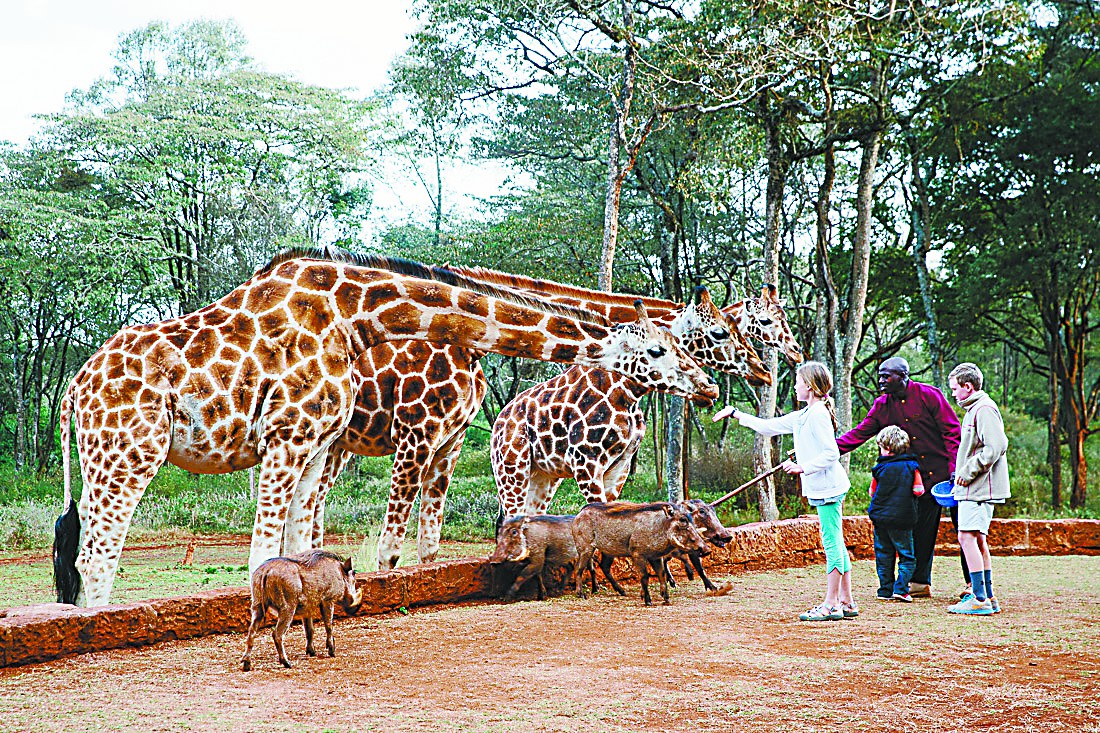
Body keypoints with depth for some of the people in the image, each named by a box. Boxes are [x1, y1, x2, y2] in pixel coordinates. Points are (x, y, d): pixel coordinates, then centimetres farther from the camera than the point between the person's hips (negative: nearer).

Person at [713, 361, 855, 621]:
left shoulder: (818, 415, -15)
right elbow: (768, 426, 22)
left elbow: (831, 454, -19)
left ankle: (831, 605, -3)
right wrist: (736, 414, 23)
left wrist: (802, 467, -21)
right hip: (823, 489, 10)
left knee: (832, 544, -6)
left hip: (828, 487, -10)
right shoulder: (802, 416, 15)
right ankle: (846, 602, 16)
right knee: (836, 544, 11)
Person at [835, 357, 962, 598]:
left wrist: (955, 467, -17)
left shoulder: (928, 395, -11)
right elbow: (860, 433, 0)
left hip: (946, 470, -5)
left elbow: (952, 431, -11)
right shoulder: (882, 406, 4)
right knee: (920, 531, 6)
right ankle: (920, 582, 15)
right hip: (919, 477, 5)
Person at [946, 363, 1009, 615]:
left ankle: (980, 600, -12)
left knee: (967, 537, -13)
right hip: (975, 488, 11)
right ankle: (988, 597, 19)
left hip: (980, 489, -11)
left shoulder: (984, 409, -13)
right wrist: (961, 474, 16)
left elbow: (995, 447, -24)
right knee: (978, 540, 13)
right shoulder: (974, 409, 19)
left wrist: (968, 472, -18)